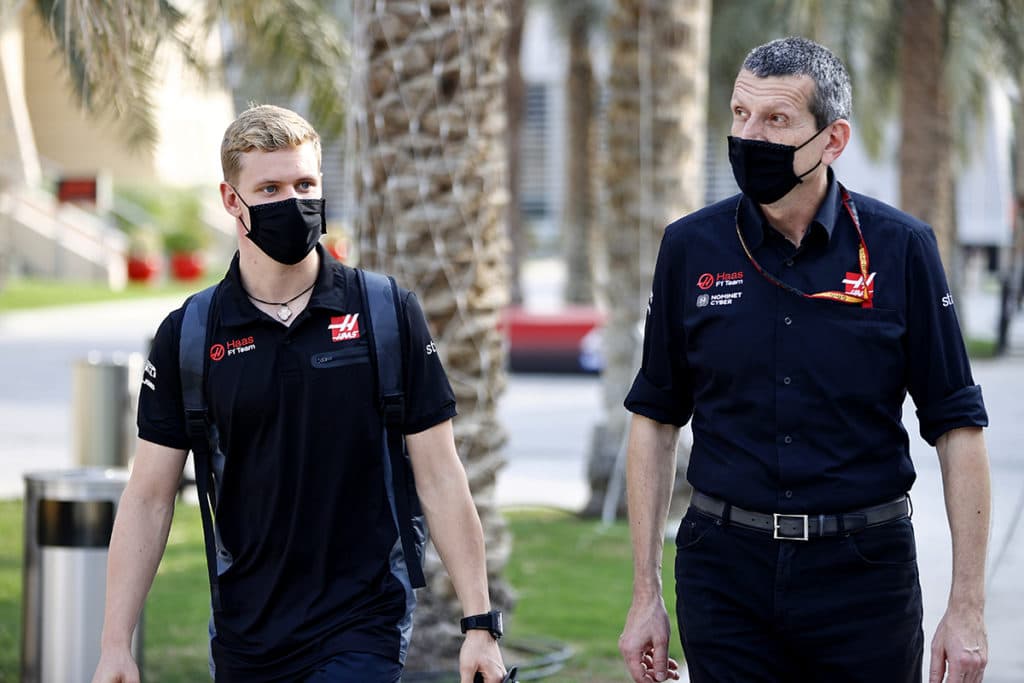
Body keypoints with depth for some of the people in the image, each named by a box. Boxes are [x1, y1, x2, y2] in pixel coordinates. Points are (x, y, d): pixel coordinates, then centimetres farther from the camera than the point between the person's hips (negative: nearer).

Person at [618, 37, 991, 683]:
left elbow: (958, 427, -2)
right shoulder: (692, 248, 2)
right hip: (725, 569, 1)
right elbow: (656, 418, 9)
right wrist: (646, 594, 5)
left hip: (864, 574, -1)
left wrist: (967, 610, -6)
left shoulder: (900, 247, -4)